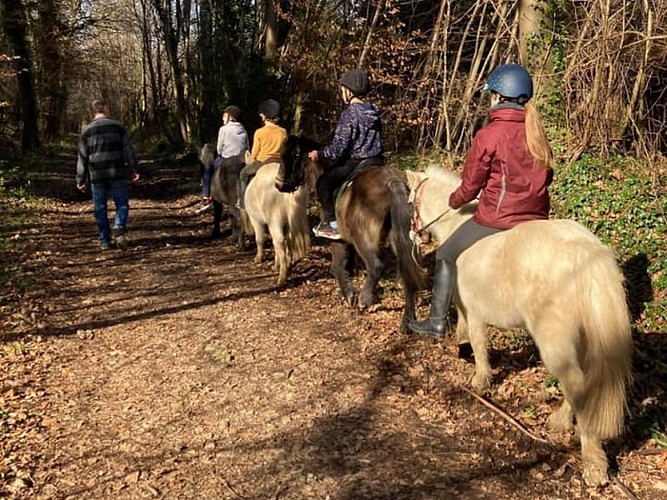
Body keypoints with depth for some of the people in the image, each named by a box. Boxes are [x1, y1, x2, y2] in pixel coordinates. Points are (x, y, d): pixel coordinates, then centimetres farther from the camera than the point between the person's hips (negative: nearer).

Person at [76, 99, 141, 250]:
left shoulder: (86, 131, 4)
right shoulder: (117, 126, 1)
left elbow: (82, 157, 4)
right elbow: (128, 150, -2)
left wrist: (81, 180, 7)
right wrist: (134, 169, 1)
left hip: (96, 177, 1)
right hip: (117, 174, -1)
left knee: (100, 209, 9)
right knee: (122, 204, 8)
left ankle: (105, 241, 10)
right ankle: (119, 229, -17)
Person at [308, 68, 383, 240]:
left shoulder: (349, 114, -17)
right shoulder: (373, 112, 8)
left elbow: (339, 147, -20)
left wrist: (320, 154, -5)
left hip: (355, 163, -9)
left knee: (323, 183, 6)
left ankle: (333, 224, 0)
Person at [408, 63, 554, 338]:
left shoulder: (488, 134, -13)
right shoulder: (537, 133, 5)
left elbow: (470, 184, -5)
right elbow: (545, 176, 14)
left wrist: (453, 202, 14)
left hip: (495, 220, -5)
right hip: (535, 219, 6)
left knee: (446, 256, 15)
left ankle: (437, 322, 23)